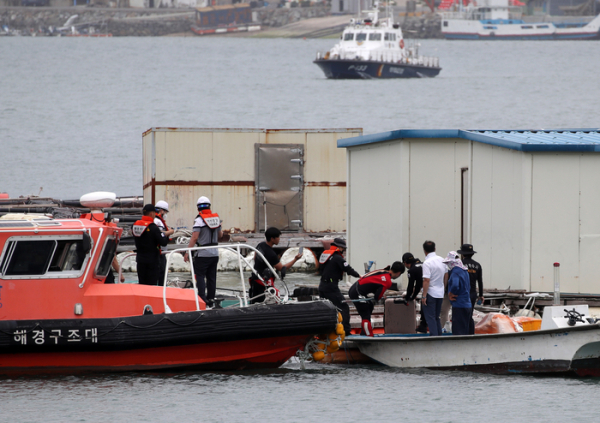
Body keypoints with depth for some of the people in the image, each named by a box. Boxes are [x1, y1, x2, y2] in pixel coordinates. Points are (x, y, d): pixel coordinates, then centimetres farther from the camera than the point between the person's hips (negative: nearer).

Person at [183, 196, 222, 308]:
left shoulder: (199, 220, -13)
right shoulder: (216, 218, 6)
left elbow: (194, 237, -19)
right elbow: (220, 235, 19)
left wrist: (187, 252, -16)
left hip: (203, 254, -6)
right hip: (214, 253, 6)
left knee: (200, 276, -2)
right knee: (211, 277, 12)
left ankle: (202, 299, -11)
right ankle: (211, 300, 15)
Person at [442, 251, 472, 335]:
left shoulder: (455, 271, -15)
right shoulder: (465, 271, 13)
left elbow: (455, 286, -30)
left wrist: (450, 294, -12)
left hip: (459, 306, -9)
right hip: (467, 305, 9)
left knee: (458, 332, -6)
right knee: (464, 331, 13)